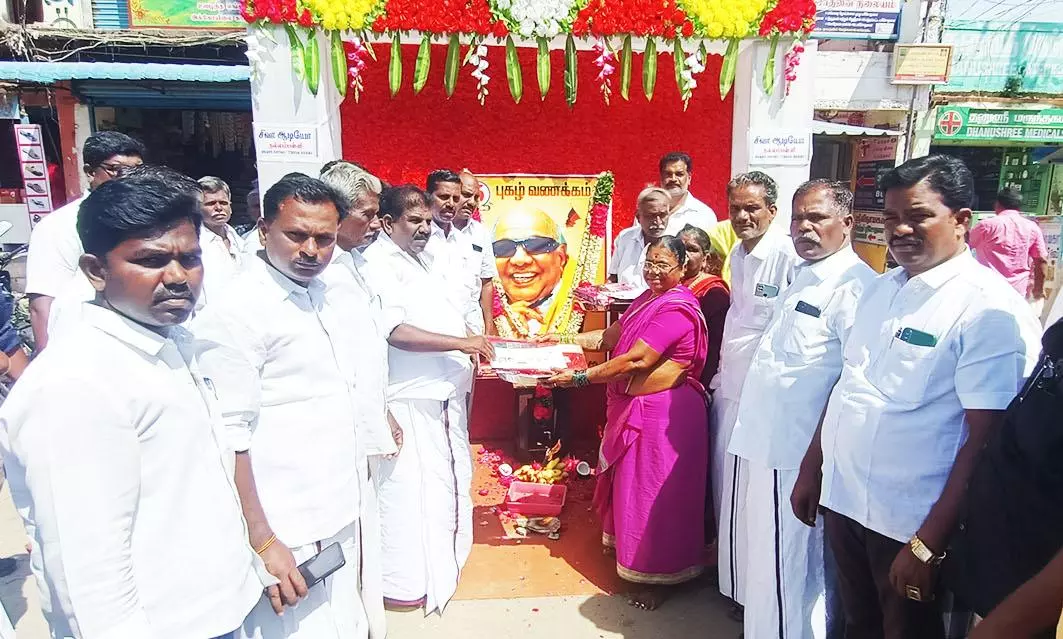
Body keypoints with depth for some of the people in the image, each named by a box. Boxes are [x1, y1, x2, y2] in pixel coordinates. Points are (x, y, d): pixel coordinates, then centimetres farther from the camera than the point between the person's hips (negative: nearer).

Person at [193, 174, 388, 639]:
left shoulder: (330, 299, 9)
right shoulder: (235, 313, -17)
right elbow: (228, 440, -20)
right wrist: (262, 543, -20)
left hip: (349, 518, 8)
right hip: (291, 539, -8)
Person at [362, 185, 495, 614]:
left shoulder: (419, 261, 17)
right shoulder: (379, 265, -13)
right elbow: (396, 332, -23)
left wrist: (473, 345, 11)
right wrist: (460, 342, -23)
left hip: (443, 389, 10)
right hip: (410, 398, -10)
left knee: (445, 479, 20)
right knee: (408, 487, 0)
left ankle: (441, 560, 39)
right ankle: (403, 583, 16)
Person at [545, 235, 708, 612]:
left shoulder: (676, 309, -21)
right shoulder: (649, 299, 10)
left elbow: (636, 361, -26)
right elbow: (611, 336, 10)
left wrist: (579, 378, -22)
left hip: (663, 413, -9)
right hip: (633, 406, 10)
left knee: (656, 493, 3)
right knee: (633, 485, 21)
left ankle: (661, 576, 21)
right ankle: (632, 554, 42)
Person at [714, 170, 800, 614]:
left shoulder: (788, 256, -17)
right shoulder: (738, 254, 10)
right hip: (730, 389, 8)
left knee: (750, 498, 3)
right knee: (727, 490, 17)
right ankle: (732, 579, 35)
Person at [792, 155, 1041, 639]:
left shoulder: (990, 310, -15)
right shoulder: (880, 289, 7)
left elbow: (983, 441, -18)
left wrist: (927, 544, -19)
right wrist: (810, 469, 12)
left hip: (910, 521, -6)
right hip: (842, 498, 6)